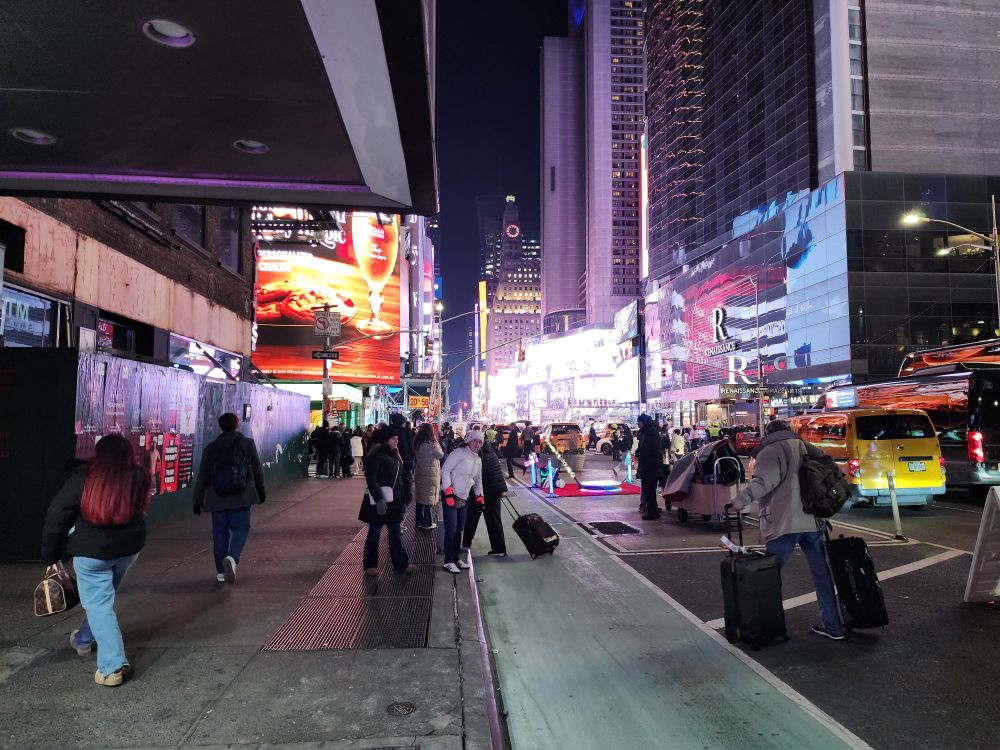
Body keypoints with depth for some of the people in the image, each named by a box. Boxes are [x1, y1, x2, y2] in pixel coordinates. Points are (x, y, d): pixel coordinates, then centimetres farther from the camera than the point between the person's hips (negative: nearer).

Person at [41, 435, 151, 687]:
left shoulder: (84, 478, -11)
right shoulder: (138, 478, -6)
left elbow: (57, 515, -7)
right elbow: (139, 511, 2)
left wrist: (50, 556, 1)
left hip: (92, 550, -4)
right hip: (129, 548, 4)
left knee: (98, 605, 4)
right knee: (100, 597, 26)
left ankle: (113, 666, 0)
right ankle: (83, 639, 47)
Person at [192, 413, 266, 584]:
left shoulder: (210, 448, 5)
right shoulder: (248, 443, 2)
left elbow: (202, 477, 5)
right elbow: (257, 470, 7)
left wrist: (198, 501, 10)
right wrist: (261, 491, 19)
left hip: (217, 498, 2)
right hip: (242, 497, -2)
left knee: (220, 532, 11)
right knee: (240, 528, 4)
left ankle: (221, 571, 14)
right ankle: (232, 557, -22)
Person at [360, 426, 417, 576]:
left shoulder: (395, 455, 12)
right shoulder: (376, 456, -14)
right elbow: (371, 479, -21)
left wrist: (402, 496, 11)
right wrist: (379, 499, -27)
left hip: (394, 500, 8)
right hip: (379, 500, -8)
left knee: (395, 533, 11)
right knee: (374, 532, 5)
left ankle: (401, 564, 16)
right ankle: (370, 565, 18)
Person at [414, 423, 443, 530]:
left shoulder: (417, 444, 1)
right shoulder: (432, 444, -18)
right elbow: (441, 455, -8)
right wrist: (436, 442, -4)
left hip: (419, 473, 6)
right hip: (430, 474, -6)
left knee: (420, 497, 13)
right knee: (429, 498, 4)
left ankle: (419, 521, 21)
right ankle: (428, 523, 10)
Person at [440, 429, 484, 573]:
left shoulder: (478, 460, 12)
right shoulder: (459, 453, -12)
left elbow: (478, 480, 23)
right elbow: (445, 469, -16)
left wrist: (479, 496, 14)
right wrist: (449, 491, -20)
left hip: (465, 498, 8)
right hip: (451, 496, -8)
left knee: (460, 530, 14)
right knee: (451, 530, -6)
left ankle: (456, 558, 26)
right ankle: (448, 561, 5)